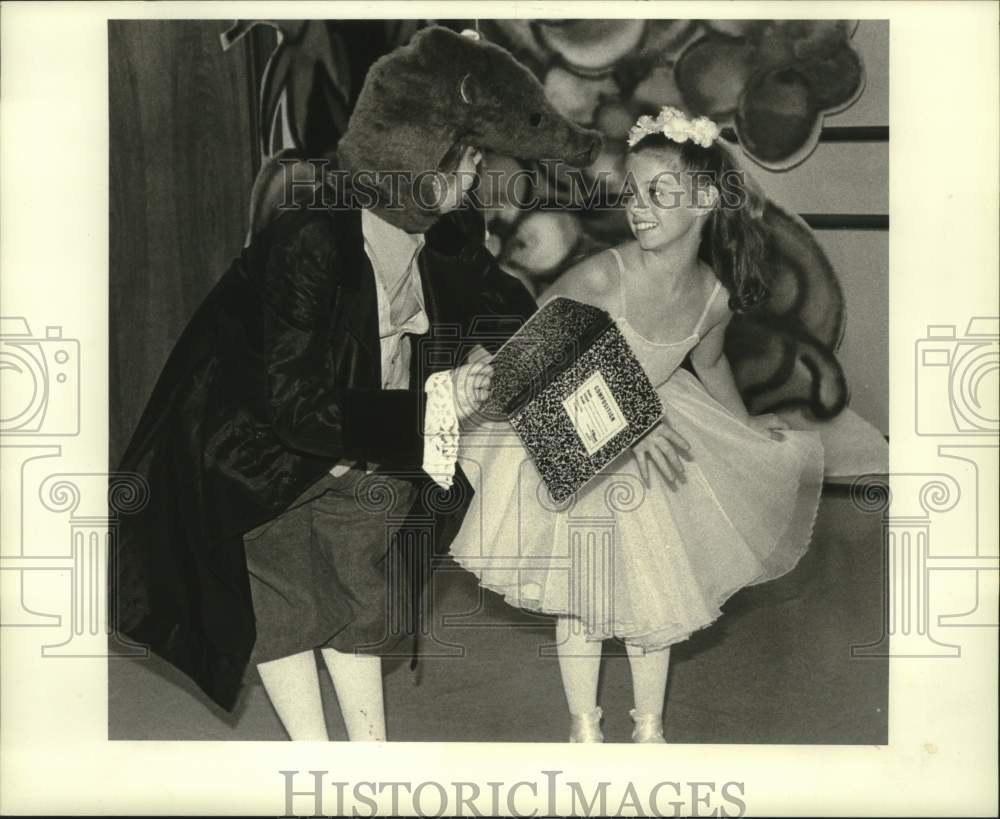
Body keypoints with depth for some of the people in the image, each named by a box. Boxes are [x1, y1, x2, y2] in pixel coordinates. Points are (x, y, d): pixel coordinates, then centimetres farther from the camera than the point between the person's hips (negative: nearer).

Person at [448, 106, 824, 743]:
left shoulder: (715, 298, -13)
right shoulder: (601, 276, -30)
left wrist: (748, 428, 22)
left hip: (656, 440, 4)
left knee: (658, 585, 11)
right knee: (583, 595, 5)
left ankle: (650, 729, 32)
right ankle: (586, 731, 27)